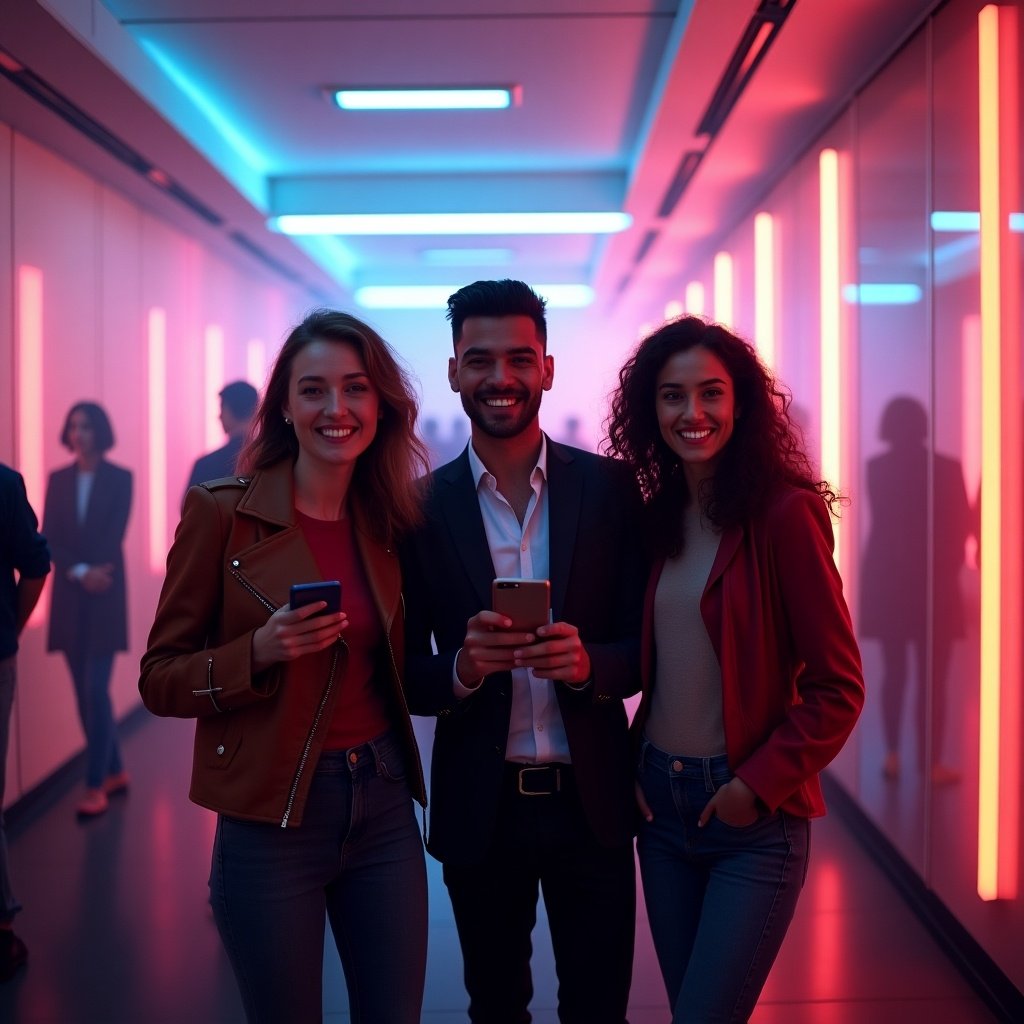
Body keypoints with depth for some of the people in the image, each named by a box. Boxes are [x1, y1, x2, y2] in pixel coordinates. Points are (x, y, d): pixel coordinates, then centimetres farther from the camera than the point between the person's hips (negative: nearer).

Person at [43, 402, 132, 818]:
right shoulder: (58, 479, 9)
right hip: (69, 596, 4)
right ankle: (114, 771, 20)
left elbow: (114, 535, -7)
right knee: (85, 692, 7)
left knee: (96, 689, -9)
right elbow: (48, 537, 0)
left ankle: (96, 785, -5)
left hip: (105, 595, -4)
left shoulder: (120, 478, 0)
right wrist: (80, 572, -14)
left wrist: (94, 574, -16)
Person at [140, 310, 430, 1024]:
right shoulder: (222, 512, -9)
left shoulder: (391, 520, 5)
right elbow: (161, 681, -7)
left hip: (384, 806, 4)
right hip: (271, 819, -4)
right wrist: (258, 652, -22)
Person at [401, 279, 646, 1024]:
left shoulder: (610, 488, -4)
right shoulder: (423, 506, -4)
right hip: (478, 806, 1)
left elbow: (649, 642, -2)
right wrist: (462, 669, -23)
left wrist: (588, 664, -23)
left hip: (591, 801, 0)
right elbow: (402, 673, -2)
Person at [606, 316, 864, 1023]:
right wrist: (633, 762, 1)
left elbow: (838, 686, -13)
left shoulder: (784, 512, -12)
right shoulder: (657, 518, 6)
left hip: (755, 814, -5)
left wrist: (760, 784, -15)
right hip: (661, 804, 6)